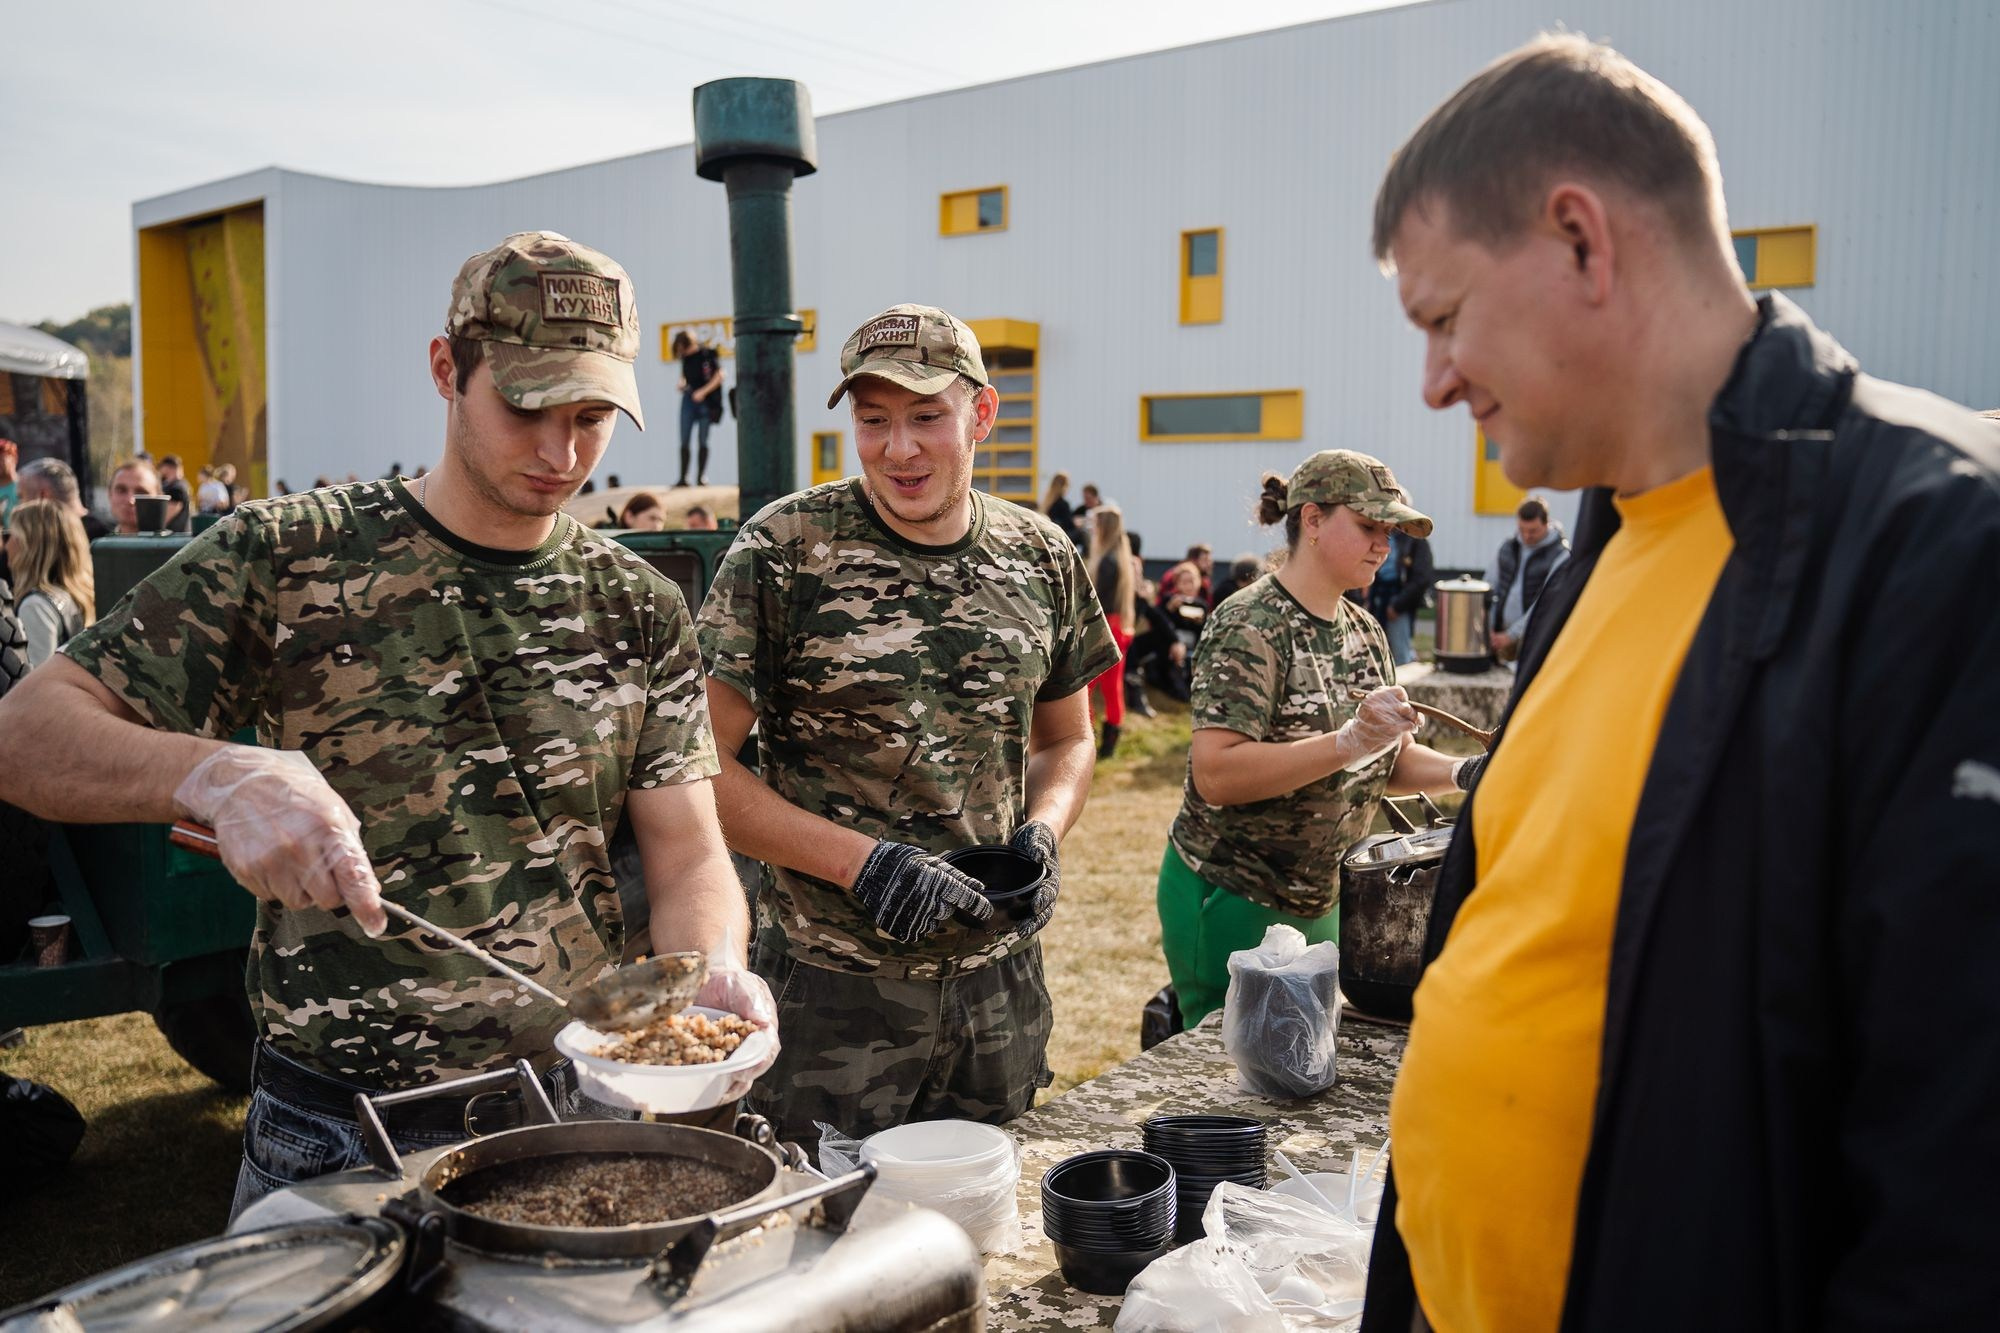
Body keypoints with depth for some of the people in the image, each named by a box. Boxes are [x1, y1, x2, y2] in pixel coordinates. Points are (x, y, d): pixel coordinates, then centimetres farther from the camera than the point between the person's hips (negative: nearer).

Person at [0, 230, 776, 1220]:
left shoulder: (638, 610, 0)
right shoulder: (282, 558, -8)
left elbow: (688, 853, 0)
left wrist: (712, 969, -23)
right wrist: (218, 773, -30)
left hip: (577, 1112, 3)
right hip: (334, 1134, -2)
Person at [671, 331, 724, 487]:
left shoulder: (708, 354, -9)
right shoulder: (685, 358, 7)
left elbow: (719, 376, -8)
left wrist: (703, 392, -14)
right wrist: (681, 384, 0)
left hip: (706, 401, -5)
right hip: (689, 399, 5)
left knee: (702, 440, -1)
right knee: (684, 440, 0)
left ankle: (701, 477, 4)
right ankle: (683, 478, 4)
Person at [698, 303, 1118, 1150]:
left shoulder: (1042, 558, 2)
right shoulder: (784, 551, -12)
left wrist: (1043, 830, -6)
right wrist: (860, 860, -20)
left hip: (1003, 980, 4)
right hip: (832, 988, -4)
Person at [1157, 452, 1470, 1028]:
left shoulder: (1364, 633, 8)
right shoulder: (1251, 626, -17)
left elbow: (1389, 762, 14)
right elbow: (1215, 775, -27)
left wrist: (1463, 772, -5)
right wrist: (1347, 744, -33)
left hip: (1322, 903, 8)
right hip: (1234, 905, -8)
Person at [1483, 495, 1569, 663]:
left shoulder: (1560, 556, -7)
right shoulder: (1507, 547, 10)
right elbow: (1488, 588, 10)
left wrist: (1511, 635, -18)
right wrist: (1487, 629, -2)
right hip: (1499, 633, 4)